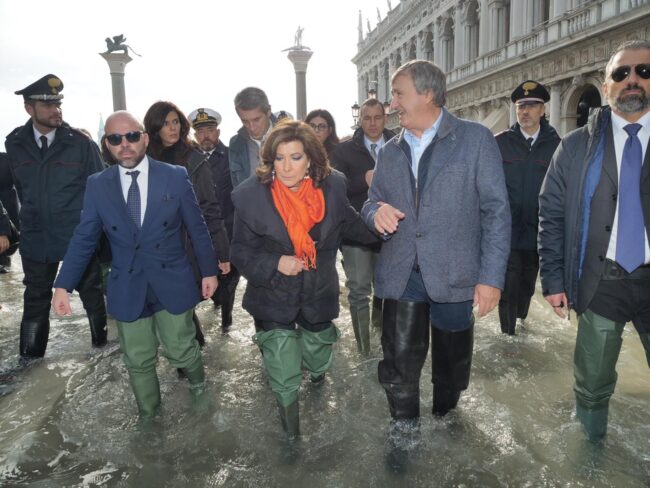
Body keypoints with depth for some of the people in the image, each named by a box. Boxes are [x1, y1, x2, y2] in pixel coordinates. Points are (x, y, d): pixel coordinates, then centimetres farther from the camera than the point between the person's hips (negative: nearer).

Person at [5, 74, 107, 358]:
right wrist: (31, 216, 13)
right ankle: (30, 360, 27)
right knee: (35, 301, 13)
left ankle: (101, 344, 34)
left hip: (79, 236, -2)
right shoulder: (15, 143, 0)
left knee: (91, 293, 14)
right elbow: (20, 186, 12)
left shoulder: (81, 143, -9)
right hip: (36, 237, 3)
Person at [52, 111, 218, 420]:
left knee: (180, 350, 9)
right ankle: (147, 412, 39)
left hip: (172, 283, -1)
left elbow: (197, 228, 0)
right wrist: (63, 285, -2)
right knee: (138, 360, 13)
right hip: (127, 288, 2)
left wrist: (208, 270, 1)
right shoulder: (97, 185, -1)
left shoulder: (175, 177, -6)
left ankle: (196, 377, 44)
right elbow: (83, 239, 3)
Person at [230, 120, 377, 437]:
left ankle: (317, 373, 64)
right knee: (284, 381, 1)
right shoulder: (251, 195, -17)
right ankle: (291, 433, 32)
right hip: (274, 301, -2)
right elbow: (241, 252, -10)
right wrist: (274, 264, -25)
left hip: (318, 296, 3)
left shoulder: (331, 186, -11)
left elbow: (349, 223, 9)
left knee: (318, 361, 25)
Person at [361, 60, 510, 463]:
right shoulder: (389, 152, 11)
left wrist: (491, 277, -12)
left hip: (454, 275, -2)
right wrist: (377, 212, -8)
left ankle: (446, 419, 41)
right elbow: (372, 204, 17)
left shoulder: (476, 139, -3)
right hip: (401, 274, 3)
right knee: (399, 362, 3)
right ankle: (404, 433, 24)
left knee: (452, 361, 15)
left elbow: (497, 212, -7)